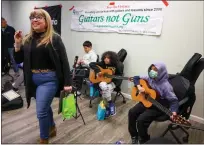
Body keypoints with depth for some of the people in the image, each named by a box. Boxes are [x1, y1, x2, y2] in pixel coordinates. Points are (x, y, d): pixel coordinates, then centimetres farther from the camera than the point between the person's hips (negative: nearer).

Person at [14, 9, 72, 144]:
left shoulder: (54, 38, -8)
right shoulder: (27, 39, 6)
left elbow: (64, 61, -10)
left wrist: (67, 83, -15)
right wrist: (17, 44, -6)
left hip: (49, 79, -6)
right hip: (33, 79, 6)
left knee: (41, 111, -4)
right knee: (45, 106, 22)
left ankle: (44, 139, 21)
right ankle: (52, 128, 46)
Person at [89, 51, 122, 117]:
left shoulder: (116, 66, -7)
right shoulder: (102, 63, -6)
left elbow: (120, 74, 6)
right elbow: (91, 64, -6)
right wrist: (98, 71, -19)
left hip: (112, 82, -1)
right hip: (102, 80, 1)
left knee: (108, 88, -36)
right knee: (104, 87, -36)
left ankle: (107, 106, -15)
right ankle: (111, 103, -16)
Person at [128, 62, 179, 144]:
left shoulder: (165, 86, -23)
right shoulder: (149, 78, -5)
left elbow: (174, 100, -22)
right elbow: (136, 78, 6)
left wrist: (173, 112, -39)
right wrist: (139, 87, -12)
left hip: (158, 107, -7)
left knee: (141, 120, -21)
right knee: (132, 112, -7)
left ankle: (144, 140, 9)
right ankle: (134, 135, 14)